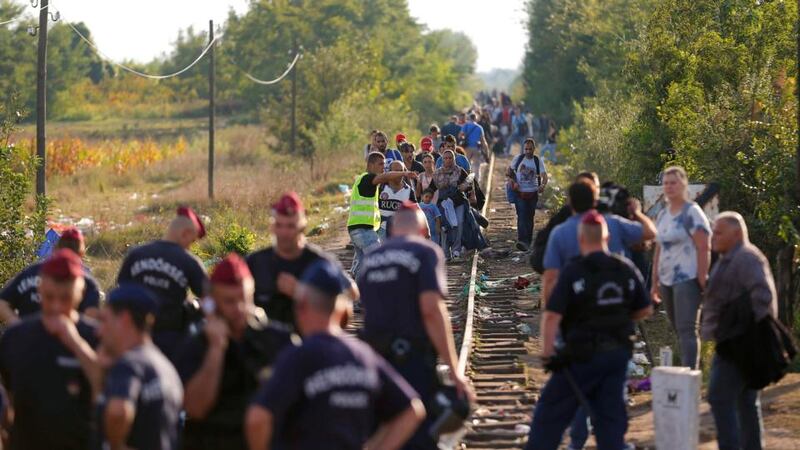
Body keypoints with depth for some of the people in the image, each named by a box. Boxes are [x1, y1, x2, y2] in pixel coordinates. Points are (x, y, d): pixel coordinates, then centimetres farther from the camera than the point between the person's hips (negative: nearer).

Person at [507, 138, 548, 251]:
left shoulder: (538, 161, 0)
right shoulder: (518, 159, 2)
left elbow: (544, 176, -9)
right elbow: (509, 171, 11)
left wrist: (543, 185, -30)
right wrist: (511, 180, -8)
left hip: (532, 194, 1)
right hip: (519, 192, -1)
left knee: (530, 217, 10)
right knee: (521, 216, -14)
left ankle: (528, 241, 24)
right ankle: (522, 241, -25)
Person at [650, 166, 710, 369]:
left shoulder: (692, 213, -7)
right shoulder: (662, 215, 16)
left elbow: (704, 249, -11)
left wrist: (702, 282, -17)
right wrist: (655, 282, 16)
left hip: (687, 279, -7)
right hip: (667, 281, 7)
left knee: (686, 330, -12)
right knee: (679, 331, 9)